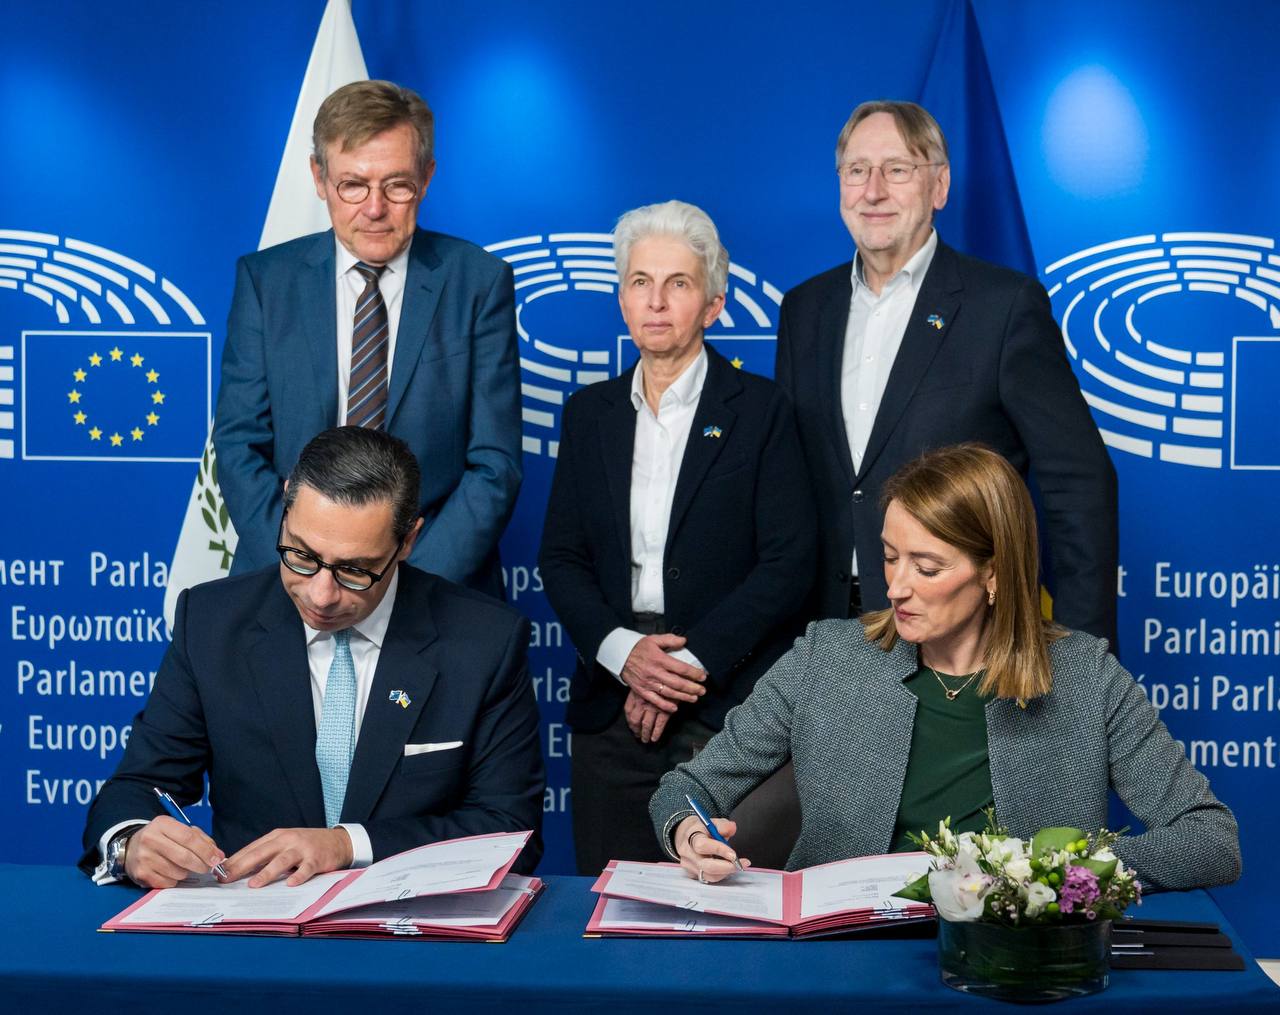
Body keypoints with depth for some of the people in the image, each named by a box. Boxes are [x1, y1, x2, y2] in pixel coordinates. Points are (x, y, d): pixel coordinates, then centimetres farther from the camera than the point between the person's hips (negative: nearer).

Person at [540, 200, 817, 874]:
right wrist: (622, 650, -9)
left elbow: (788, 562, -6)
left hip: (731, 709, -3)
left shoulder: (761, 409, 1)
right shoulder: (589, 413, 12)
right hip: (611, 708, 3)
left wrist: (690, 662, -12)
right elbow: (560, 559, 9)